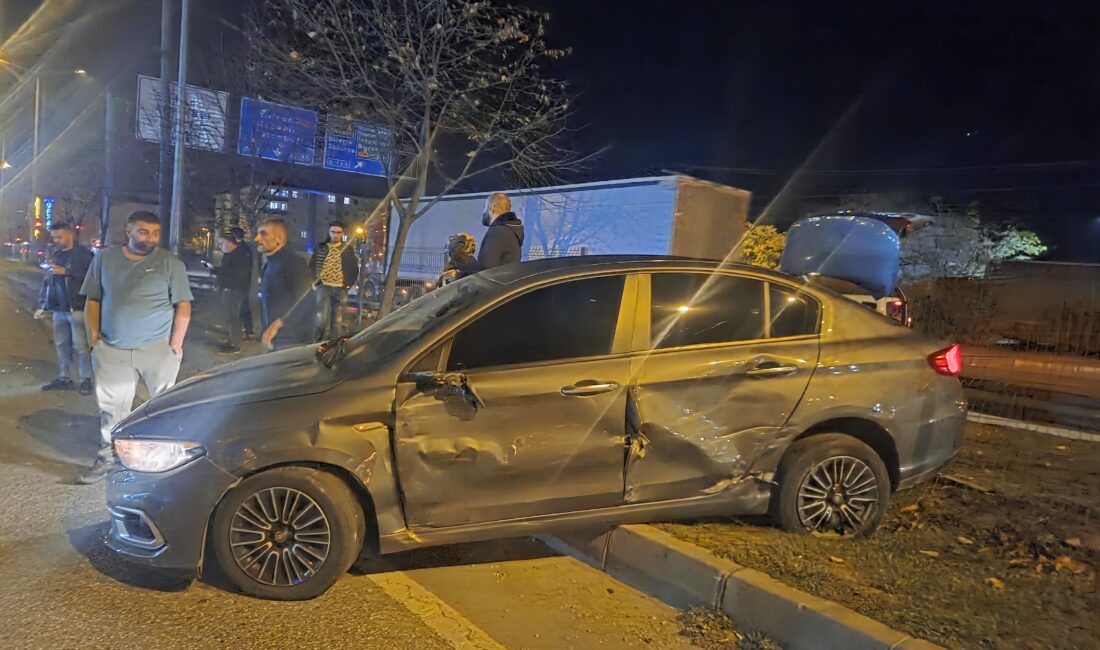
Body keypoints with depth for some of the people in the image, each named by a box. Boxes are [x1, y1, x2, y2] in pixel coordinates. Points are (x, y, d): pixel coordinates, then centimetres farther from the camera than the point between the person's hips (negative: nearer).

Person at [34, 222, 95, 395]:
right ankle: (63, 377, 20)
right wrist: (43, 305, 13)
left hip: (77, 308, -6)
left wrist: (66, 272, -19)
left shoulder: (84, 254, -6)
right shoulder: (55, 255, 14)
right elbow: (47, 282, 16)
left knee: (80, 345, -3)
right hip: (58, 309, 7)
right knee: (61, 344, 11)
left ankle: (86, 379, 3)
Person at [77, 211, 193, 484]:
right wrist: (93, 337, 3)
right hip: (112, 350, 3)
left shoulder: (170, 263, -4)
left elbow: (183, 306, -4)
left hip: (158, 349, -3)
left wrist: (175, 344, -9)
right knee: (111, 408, 10)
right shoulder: (105, 259, 6)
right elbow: (93, 301, 11)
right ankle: (107, 458, 23)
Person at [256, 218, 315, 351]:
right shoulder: (270, 263, 14)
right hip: (274, 339, 10)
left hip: (292, 342, -10)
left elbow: (305, 304, -26)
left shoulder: (293, 262, -17)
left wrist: (277, 324, -29)